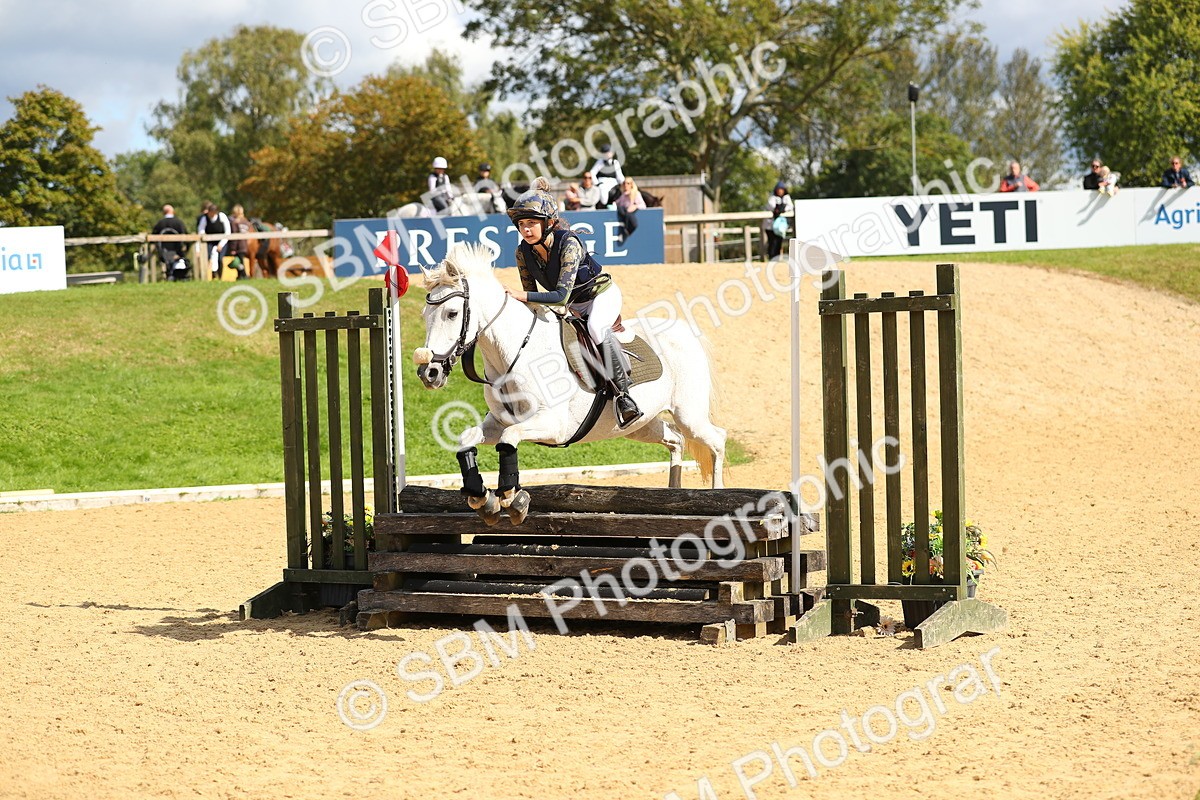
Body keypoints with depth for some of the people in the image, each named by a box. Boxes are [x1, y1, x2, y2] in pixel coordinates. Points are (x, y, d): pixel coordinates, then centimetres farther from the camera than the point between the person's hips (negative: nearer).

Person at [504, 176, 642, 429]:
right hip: (573, 306, 8)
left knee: (596, 327, -35)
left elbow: (562, 295, -38)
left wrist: (521, 296, -43)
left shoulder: (568, 243, -32)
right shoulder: (523, 252, -14)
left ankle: (622, 391, -29)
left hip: (602, 294, -8)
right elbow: (530, 293, 0)